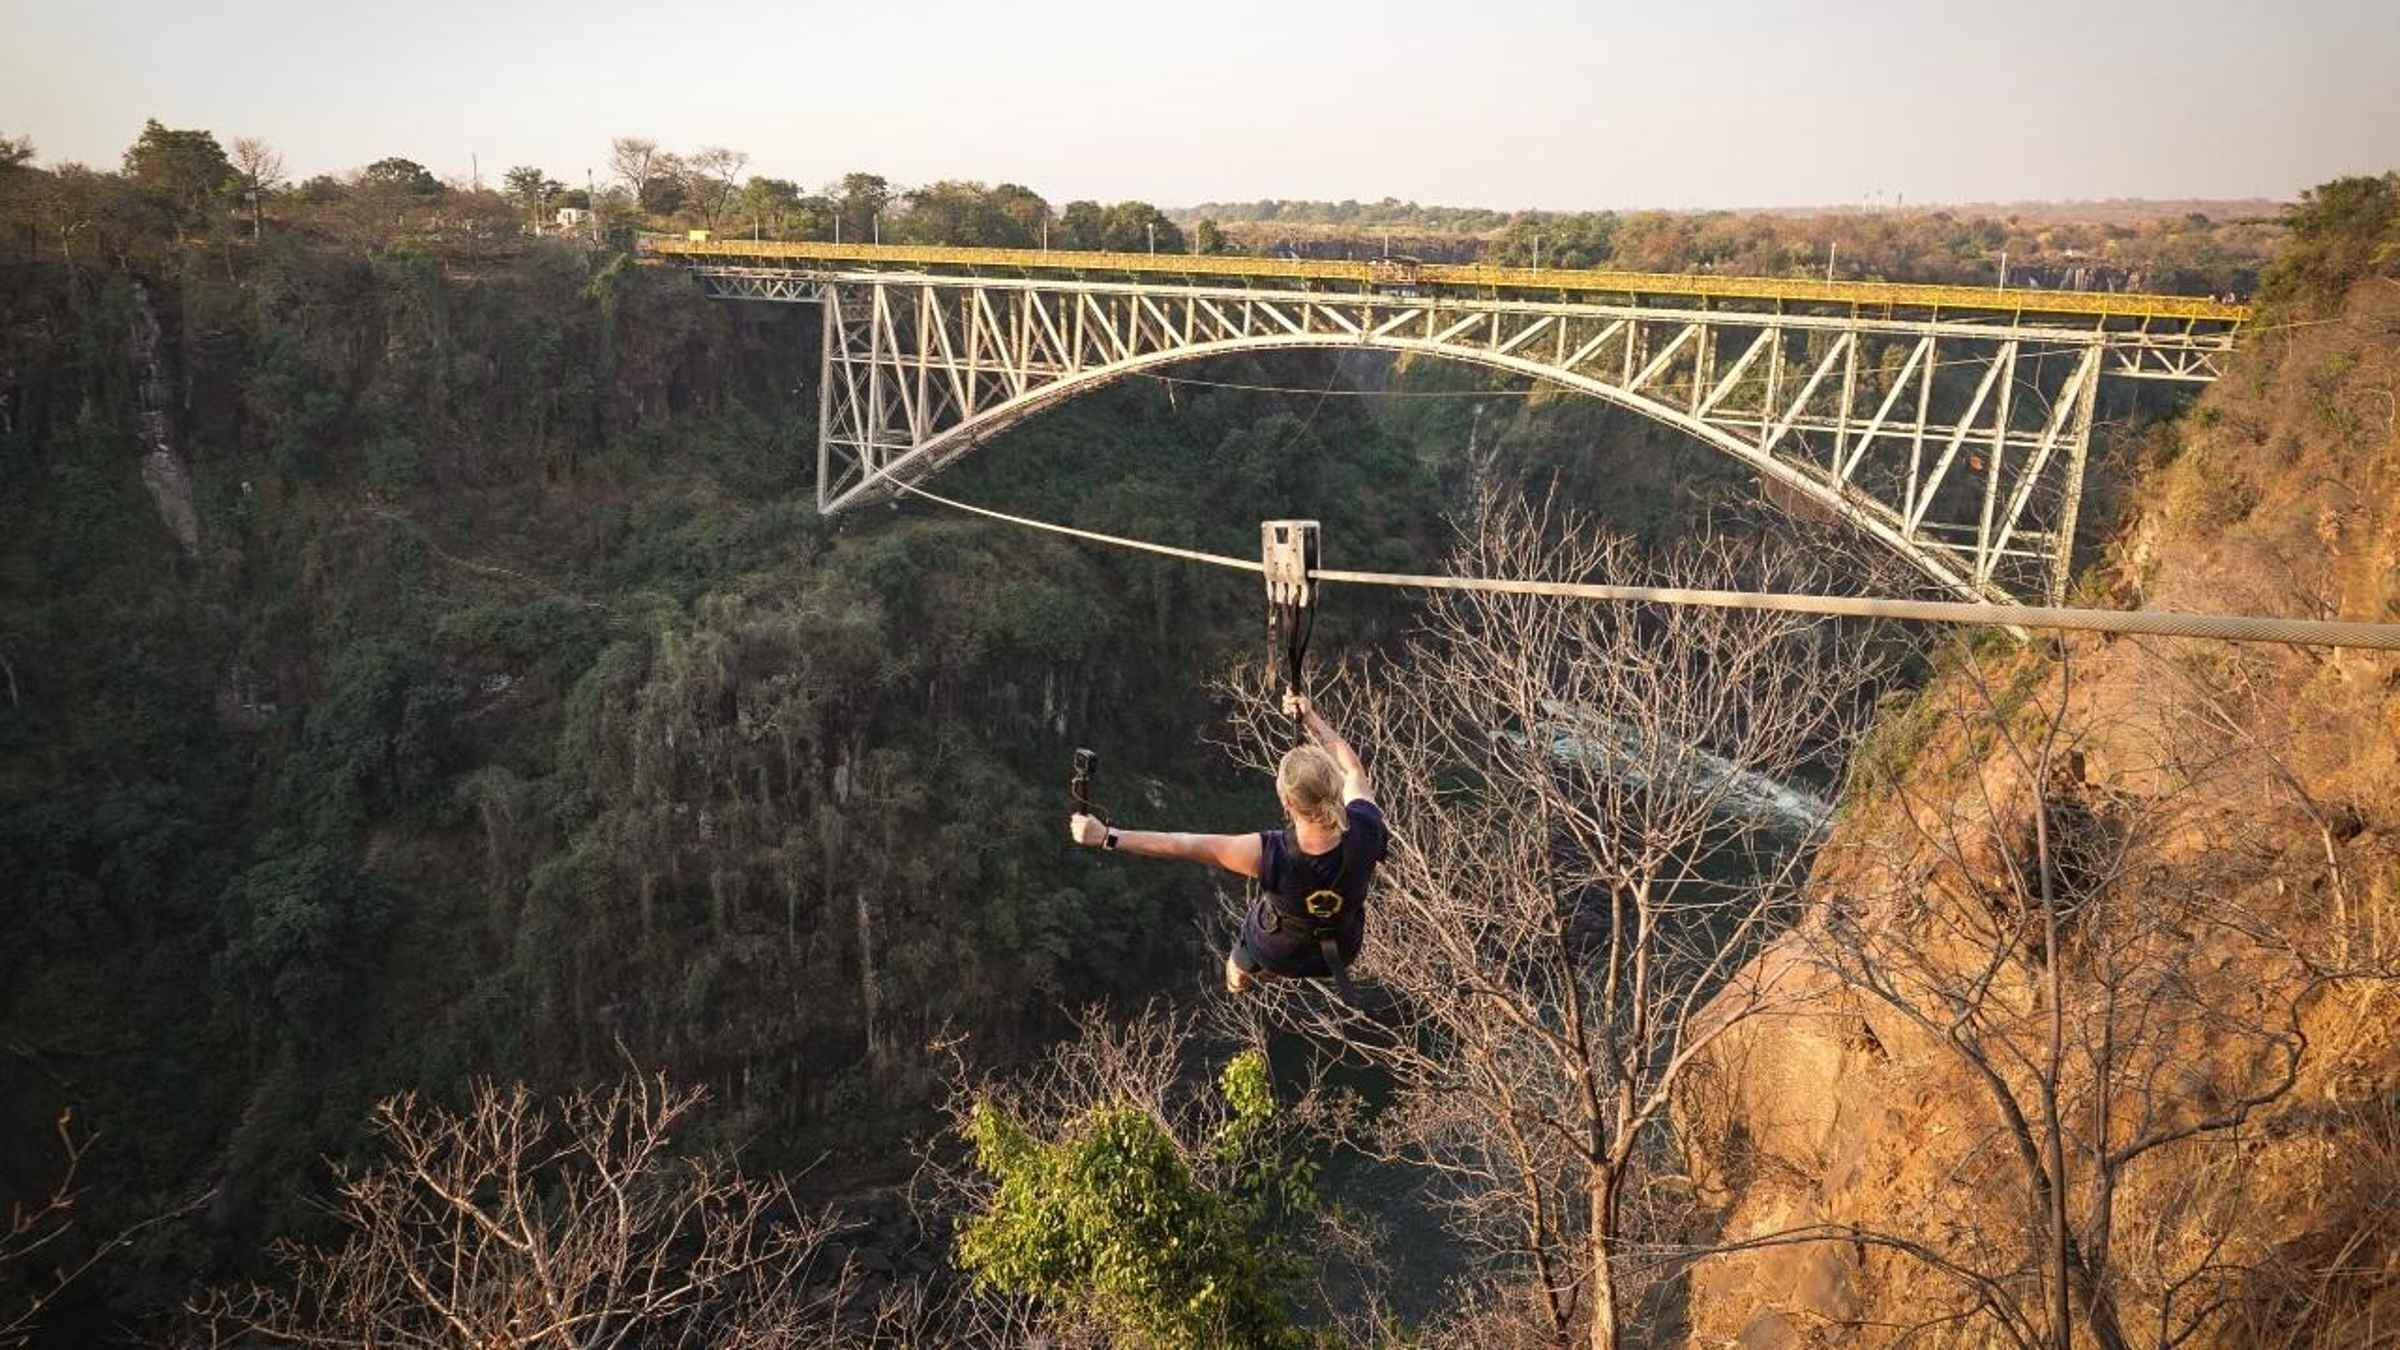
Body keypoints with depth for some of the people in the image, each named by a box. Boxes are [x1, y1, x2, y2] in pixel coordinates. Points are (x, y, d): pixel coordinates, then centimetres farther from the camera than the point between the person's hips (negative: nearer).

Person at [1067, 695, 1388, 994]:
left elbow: (1179, 845, -31)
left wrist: (1106, 837, -21)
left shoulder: (1270, 856, -40)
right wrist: (1312, 719, 1)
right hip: (1344, 952, 2)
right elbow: (1352, 769, -12)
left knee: (1238, 969, 36)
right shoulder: (1366, 831, -34)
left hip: (1278, 953, -1)